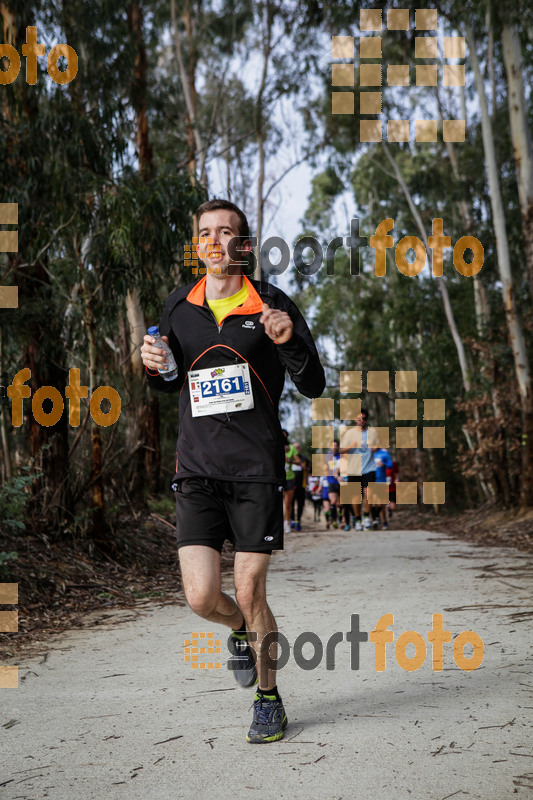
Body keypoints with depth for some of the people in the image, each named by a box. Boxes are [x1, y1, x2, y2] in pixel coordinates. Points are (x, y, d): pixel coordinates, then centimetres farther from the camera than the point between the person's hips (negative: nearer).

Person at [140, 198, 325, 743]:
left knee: (249, 593, -1)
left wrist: (289, 342, -20)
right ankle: (241, 632, 31)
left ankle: (268, 696, 24)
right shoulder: (177, 308, 7)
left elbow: (314, 387, -1)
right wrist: (154, 367, -2)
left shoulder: (272, 305, -2)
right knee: (201, 597, -6)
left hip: (256, 471, -2)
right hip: (197, 471, 2)